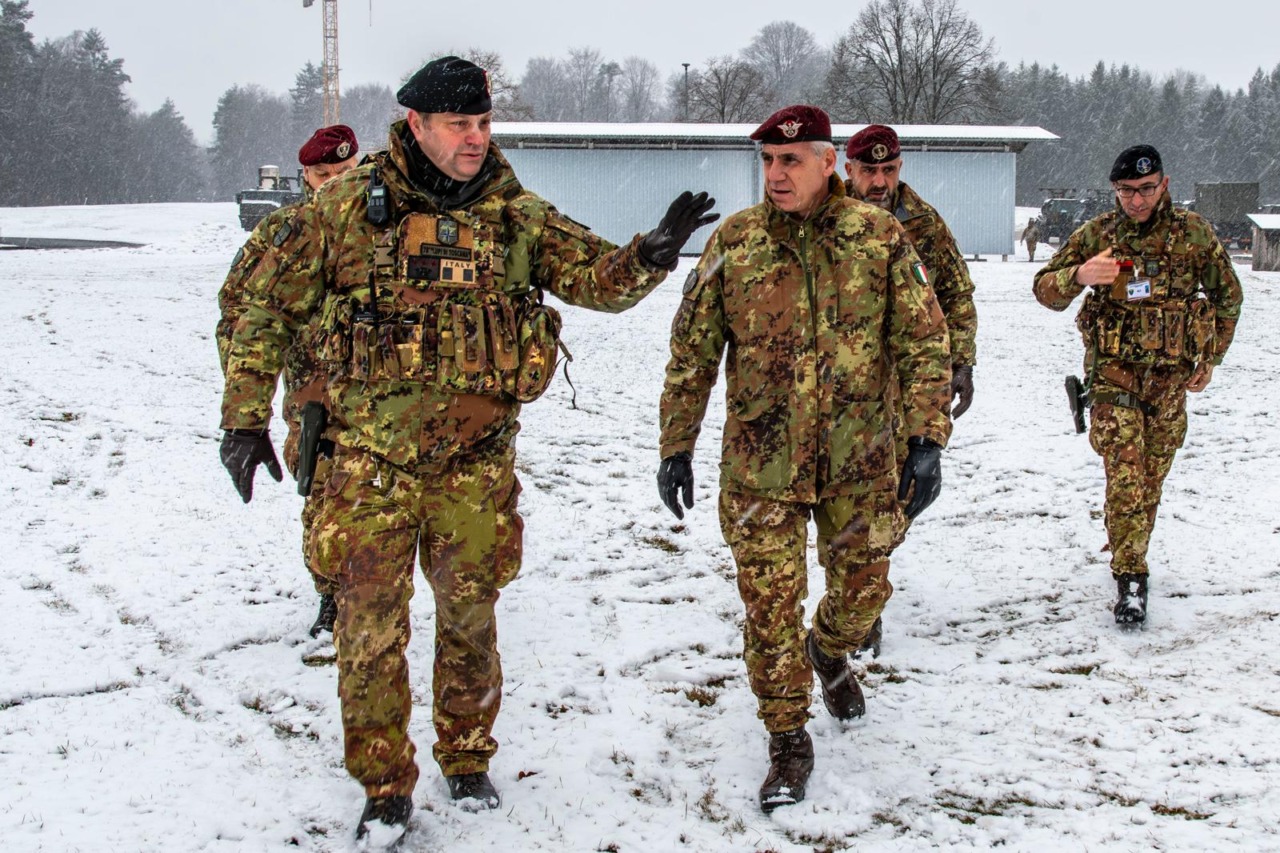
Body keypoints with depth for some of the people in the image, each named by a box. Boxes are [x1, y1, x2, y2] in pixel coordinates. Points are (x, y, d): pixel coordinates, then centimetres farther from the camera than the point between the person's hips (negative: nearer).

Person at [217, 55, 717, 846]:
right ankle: (386, 786, 19)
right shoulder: (347, 207, -5)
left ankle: (468, 759, 34)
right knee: (371, 621, 1)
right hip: (375, 453, -2)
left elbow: (599, 276, -3)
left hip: (477, 455, 2)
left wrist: (653, 253, -25)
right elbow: (271, 311, 0)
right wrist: (247, 418, -3)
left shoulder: (516, 214, 2)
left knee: (470, 615, 13)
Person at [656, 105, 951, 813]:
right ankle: (788, 740, 18)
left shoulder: (879, 236, -3)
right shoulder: (734, 242, -3)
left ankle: (829, 652, 49)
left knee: (864, 584, 14)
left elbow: (924, 341, -2)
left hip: (860, 458, 1)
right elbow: (692, 353, 3)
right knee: (771, 601, 1)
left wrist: (927, 438, -10)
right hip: (761, 461, -1)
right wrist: (675, 448, 2)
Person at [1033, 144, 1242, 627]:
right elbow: (1046, 291, -2)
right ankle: (1130, 579, -9)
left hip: (1171, 377, 2)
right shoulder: (1096, 235, -2)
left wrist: (1210, 359, 10)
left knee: (1151, 477, 10)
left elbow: (1227, 296, 13)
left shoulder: (1194, 233, 1)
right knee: (1125, 477, -12)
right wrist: (1079, 275, -24)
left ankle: (1129, 558, 27)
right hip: (1113, 374, -2)